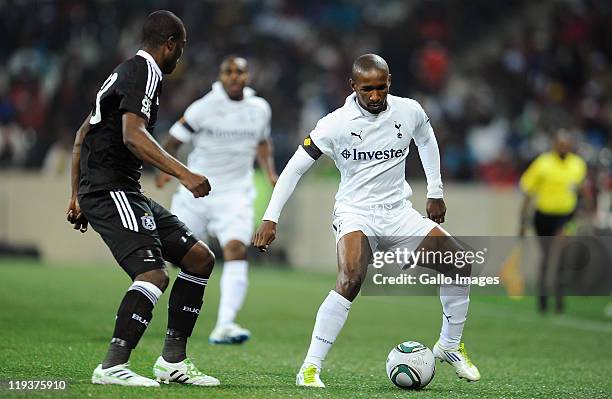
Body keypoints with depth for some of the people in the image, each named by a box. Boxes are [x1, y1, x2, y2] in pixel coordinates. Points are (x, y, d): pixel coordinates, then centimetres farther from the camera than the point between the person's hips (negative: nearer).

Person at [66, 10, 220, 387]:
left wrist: (77, 195, 28)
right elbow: (133, 135, -25)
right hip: (111, 190, -10)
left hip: (126, 192, 10)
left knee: (200, 258, 9)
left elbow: (83, 133, 27)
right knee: (154, 273, -25)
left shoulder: (126, 71, 22)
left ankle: (172, 360, 9)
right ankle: (113, 366, -28)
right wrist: (183, 173, -31)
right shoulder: (144, 72, -9)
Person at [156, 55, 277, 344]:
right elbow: (174, 139, -5)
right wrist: (166, 168, -22)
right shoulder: (205, 107, -11)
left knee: (236, 250, -20)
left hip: (235, 194, 2)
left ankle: (224, 326, -26)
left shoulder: (260, 109, 2)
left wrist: (270, 172, 8)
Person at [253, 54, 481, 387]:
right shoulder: (336, 124, -15)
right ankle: (310, 368, -25)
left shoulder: (409, 111, -4)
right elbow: (294, 168, -10)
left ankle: (449, 345, 22)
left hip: (399, 213, 5)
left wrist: (435, 193, 21)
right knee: (350, 281, -31)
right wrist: (270, 219, -16)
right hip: (355, 214, -5)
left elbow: (426, 139, 20)